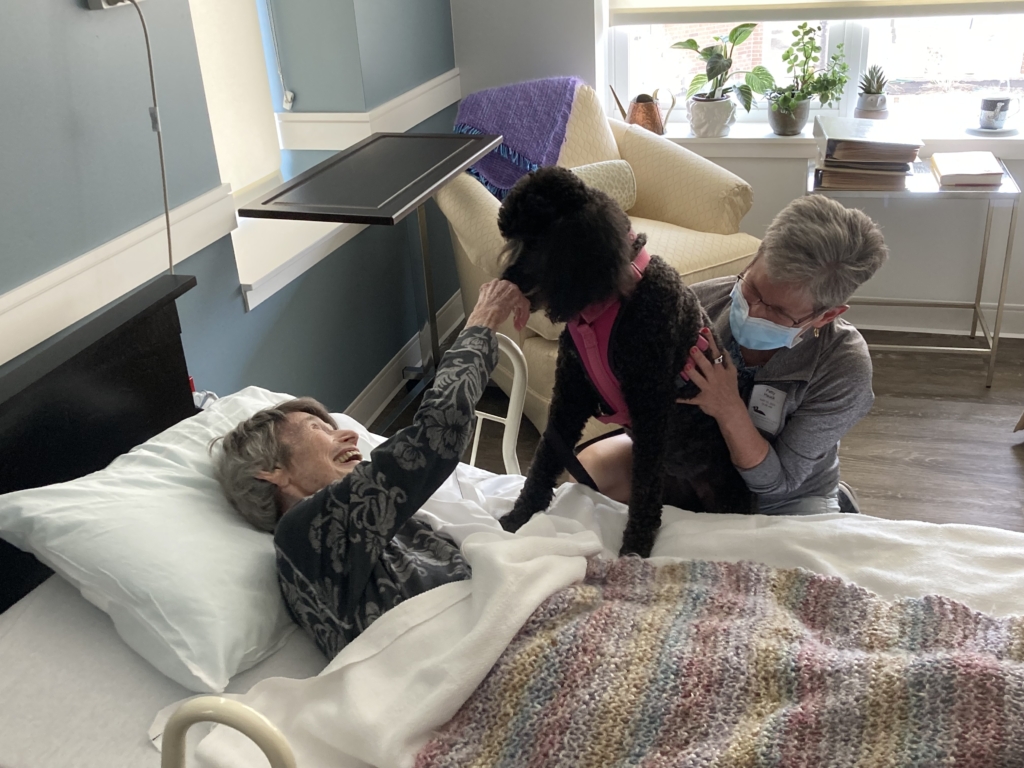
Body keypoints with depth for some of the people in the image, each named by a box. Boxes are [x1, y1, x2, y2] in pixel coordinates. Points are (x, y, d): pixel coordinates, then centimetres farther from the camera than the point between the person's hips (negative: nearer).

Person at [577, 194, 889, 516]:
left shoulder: (845, 367, -28)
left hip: (785, 504, -1)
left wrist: (729, 410, -40)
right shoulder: (699, 303, -24)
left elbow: (776, 482, -24)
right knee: (591, 467, -18)